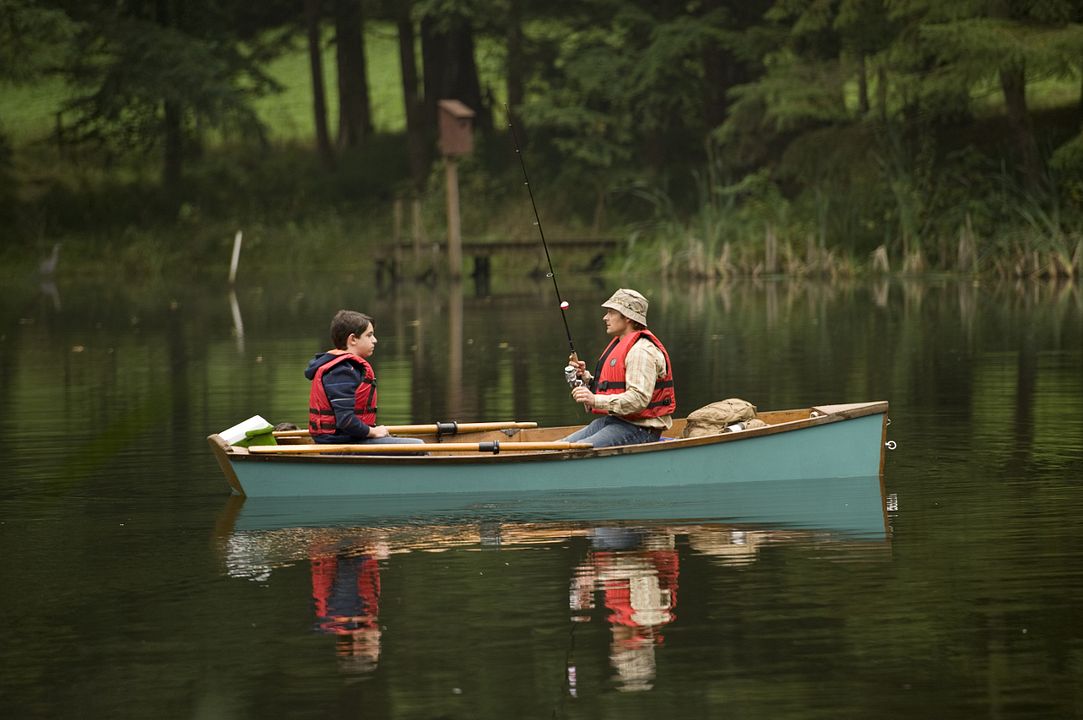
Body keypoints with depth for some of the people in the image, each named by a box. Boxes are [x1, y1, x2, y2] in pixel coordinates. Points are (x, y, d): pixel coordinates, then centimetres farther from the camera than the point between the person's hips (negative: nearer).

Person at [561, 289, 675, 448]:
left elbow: (639, 399, -27)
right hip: (610, 421, 11)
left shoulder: (641, 351, -16)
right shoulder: (619, 345, 19)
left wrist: (595, 400, -32)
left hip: (638, 429, -11)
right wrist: (585, 377, 7)